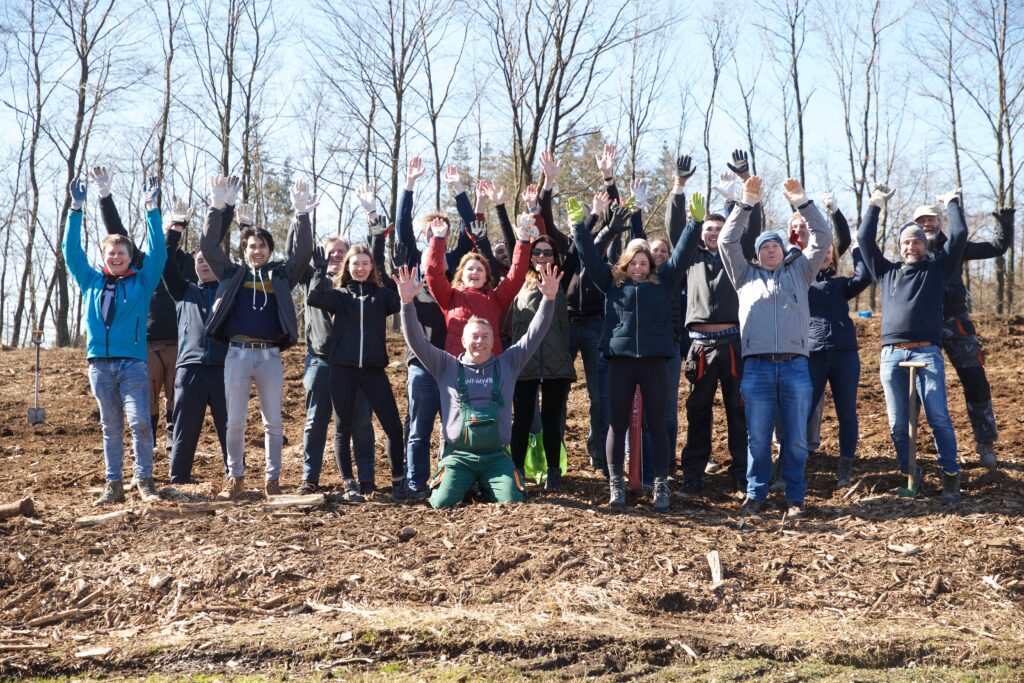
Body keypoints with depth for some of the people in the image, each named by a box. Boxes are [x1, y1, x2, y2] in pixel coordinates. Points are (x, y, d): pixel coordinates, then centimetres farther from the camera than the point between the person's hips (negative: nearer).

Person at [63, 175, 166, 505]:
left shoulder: (141, 281, 7)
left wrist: (151, 209, -6)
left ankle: (144, 480, -5)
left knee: (139, 421, -13)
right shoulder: (91, 281, 13)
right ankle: (113, 485, 11)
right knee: (110, 426, 7)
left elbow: (157, 251, -1)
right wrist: (76, 209, 5)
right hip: (99, 363, 3)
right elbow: (71, 251, 10)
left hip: (132, 362, -2)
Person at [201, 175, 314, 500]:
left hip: (270, 355, 0)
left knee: (273, 422, 5)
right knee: (235, 422, 2)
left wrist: (302, 214, -9)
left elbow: (303, 252, 1)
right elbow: (209, 246, 3)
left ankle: (272, 479, 13)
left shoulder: (281, 274, 10)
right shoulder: (232, 273, 10)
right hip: (237, 354, 0)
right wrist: (216, 207, -5)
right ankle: (235, 477, 15)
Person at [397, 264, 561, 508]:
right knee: (442, 502, -21)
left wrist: (548, 299, -8)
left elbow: (534, 335, 4)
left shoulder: (507, 364, 10)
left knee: (513, 502, -20)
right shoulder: (446, 366, 7)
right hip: (458, 455, -1)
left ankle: (487, 487, 15)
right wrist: (407, 303, -15)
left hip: (496, 456, 1)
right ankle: (465, 485, 14)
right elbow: (417, 341, -1)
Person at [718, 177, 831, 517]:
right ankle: (756, 493, 15)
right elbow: (727, 241, 8)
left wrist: (801, 201, 3)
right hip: (756, 366, 0)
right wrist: (747, 203, 3)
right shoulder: (746, 276, 17)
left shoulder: (799, 272, 18)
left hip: (795, 365, 0)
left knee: (796, 438, 4)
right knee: (757, 437, 2)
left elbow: (823, 238, 11)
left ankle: (795, 496, 14)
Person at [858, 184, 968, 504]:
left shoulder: (937, 268, 14)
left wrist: (952, 203, 17)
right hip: (891, 354, 3)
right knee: (898, 423, 1)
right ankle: (908, 477, 9)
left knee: (938, 417, -11)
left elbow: (959, 235, 7)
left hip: (927, 352, -2)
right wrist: (875, 205, 20)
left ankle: (950, 477, -5)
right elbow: (864, 239, 17)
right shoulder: (887, 271, 20)